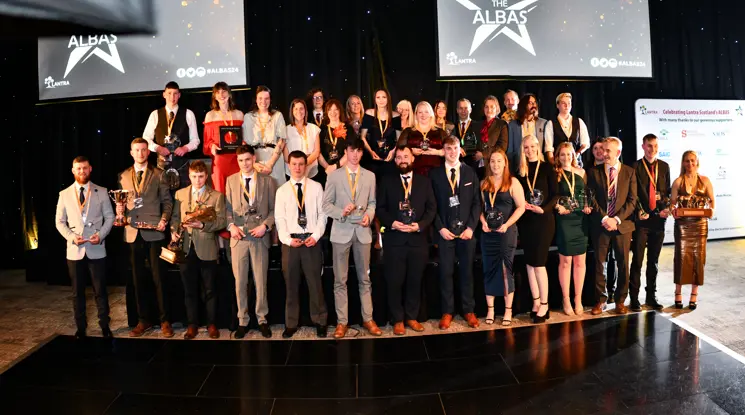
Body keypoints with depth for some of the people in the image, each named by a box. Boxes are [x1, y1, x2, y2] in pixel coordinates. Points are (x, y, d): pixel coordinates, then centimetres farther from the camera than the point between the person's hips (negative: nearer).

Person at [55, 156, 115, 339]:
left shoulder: (101, 192, 4)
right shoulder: (64, 194, 7)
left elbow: (109, 217, 4)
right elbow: (59, 221, 7)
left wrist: (101, 234, -11)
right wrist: (71, 236, -10)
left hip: (96, 249, -1)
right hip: (75, 249, 2)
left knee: (100, 290, 2)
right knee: (77, 292, 9)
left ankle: (105, 326, 12)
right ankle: (81, 328, 19)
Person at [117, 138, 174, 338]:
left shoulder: (158, 174, 4)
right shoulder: (123, 176, 13)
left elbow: (167, 201, 2)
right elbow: (122, 202, 16)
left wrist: (164, 219, -12)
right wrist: (120, 209, -6)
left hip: (153, 232, -3)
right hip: (133, 232, 4)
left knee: (158, 277, 0)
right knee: (138, 279, 9)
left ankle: (165, 320, 8)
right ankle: (143, 320, 20)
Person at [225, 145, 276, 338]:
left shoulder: (267, 180, 5)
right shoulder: (231, 180, 10)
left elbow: (274, 208, 4)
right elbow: (227, 207, 8)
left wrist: (265, 225, -9)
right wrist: (231, 225, -8)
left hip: (260, 237, -1)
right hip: (238, 237, 1)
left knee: (260, 281, 4)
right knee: (240, 281, 5)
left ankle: (262, 319, 17)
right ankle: (243, 321, 16)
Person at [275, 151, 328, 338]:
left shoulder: (316, 187, 3)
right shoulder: (282, 190, 6)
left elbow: (322, 214, 1)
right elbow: (279, 219, 2)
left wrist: (316, 236, -10)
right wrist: (288, 239, -11)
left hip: (311, 240, -1)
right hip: (290, 241, 1)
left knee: (315, 283, 5)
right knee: (291, 284, 9)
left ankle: (319, 321, 19)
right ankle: (291, 323, 21)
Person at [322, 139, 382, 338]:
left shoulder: (370, 176, 9)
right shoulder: (334, 175, 2)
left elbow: (372, 202, 8)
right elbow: (326, 204, -1)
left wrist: (369, 215, -11)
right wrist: (341, 212, -18)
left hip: (362, 230, 2)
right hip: (341, 231, -1)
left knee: (364, 278, 9)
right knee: (340, 280, 3)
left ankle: (368, 319, 19)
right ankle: (342, 321, 12)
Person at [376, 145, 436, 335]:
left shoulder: (424, 181, 9)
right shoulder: (387, 181, 6)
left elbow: (432, 207, 4)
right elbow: (380, 208, 2)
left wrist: (420, 225, -11)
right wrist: (392, 222, -15)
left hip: (418, 239, 2)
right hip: (394, 239, -1)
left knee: (415, 281, 9)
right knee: (395, 281, 2)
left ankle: (411, 317, 23)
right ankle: (398, 320, 15)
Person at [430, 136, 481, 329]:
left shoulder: (470, 172, 8)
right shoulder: (434, 174, 3)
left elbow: (476, 202, 5)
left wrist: (471, 227, -5)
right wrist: (440, 227, -8)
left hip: (466, 230, 1)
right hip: (445, 231, -1)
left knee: (467, 272, 8)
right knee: (446, 273, 3)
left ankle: (468, 310, 19)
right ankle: (447, 312, 14)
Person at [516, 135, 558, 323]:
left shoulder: (547, 168, -1)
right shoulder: (520, 171, 9)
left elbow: (554, 194, -5)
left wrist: (543, 209, -19)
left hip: (543, 219, -4)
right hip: (525, 221, 4)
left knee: (538, 261, -5)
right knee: (530, 262, 6)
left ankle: (544, 304, 5)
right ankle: (536, 301, 15)